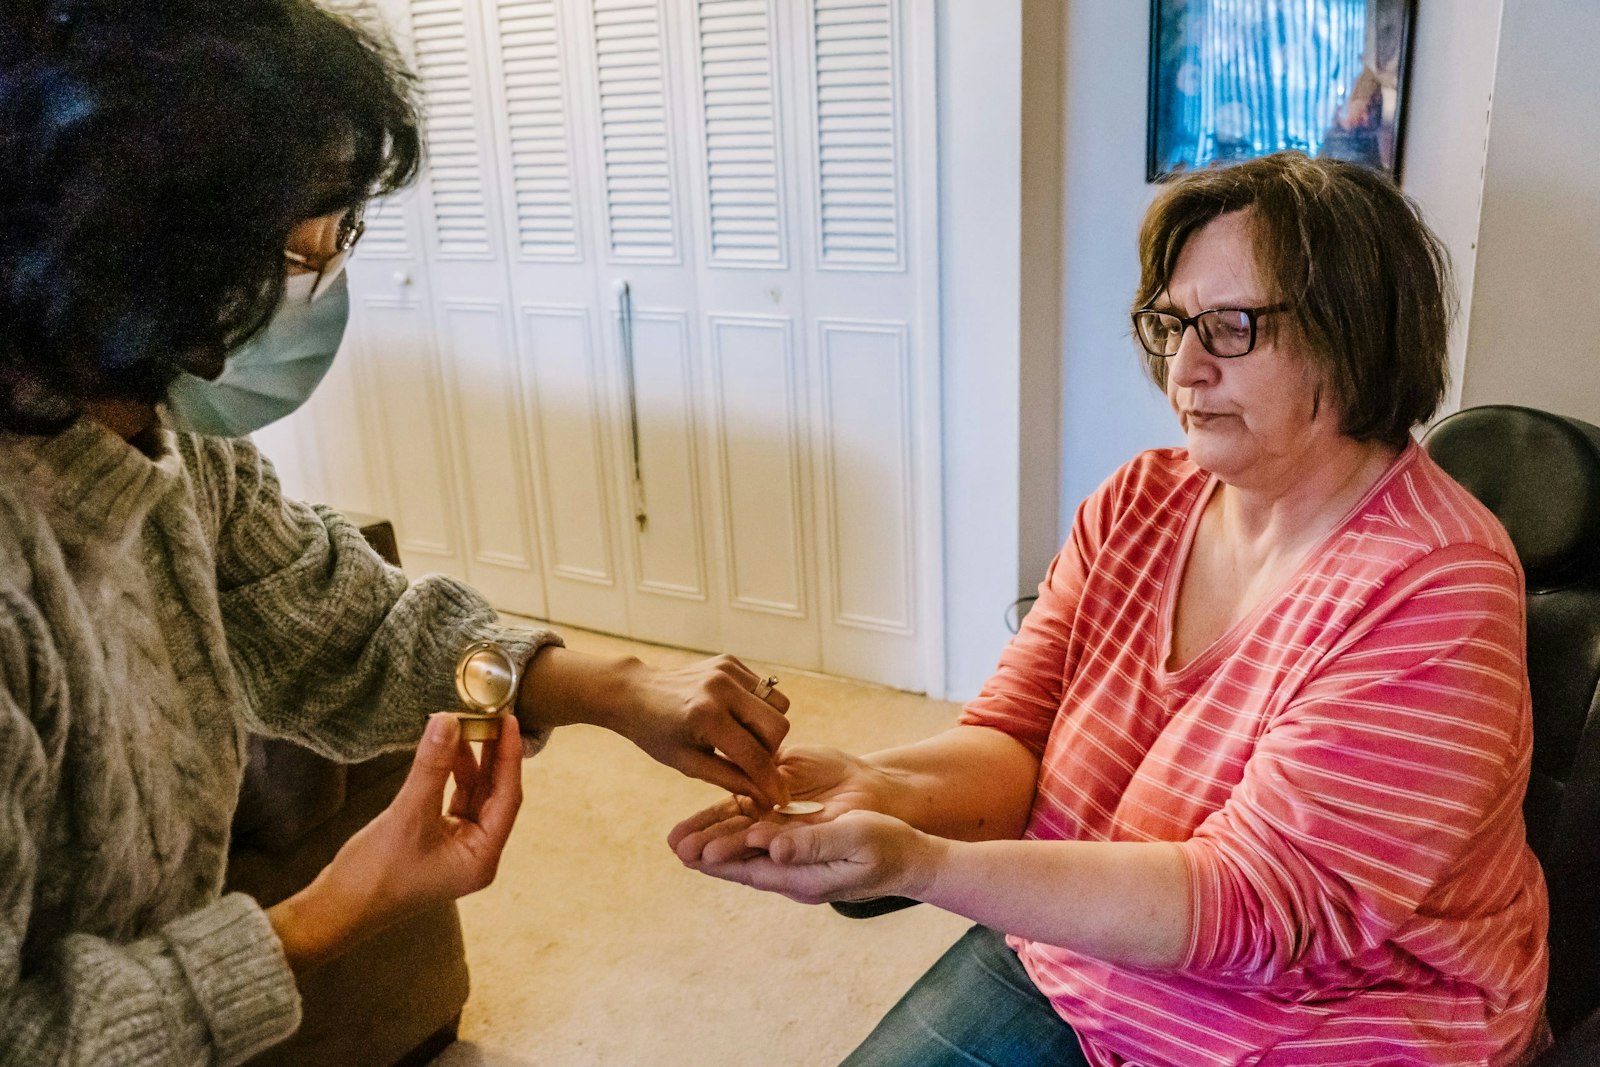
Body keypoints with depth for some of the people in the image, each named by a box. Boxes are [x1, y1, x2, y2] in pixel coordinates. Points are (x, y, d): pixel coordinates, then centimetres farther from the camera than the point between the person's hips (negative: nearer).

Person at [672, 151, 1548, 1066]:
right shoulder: (1136, 505, -2)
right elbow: (1012, 744, -4)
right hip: (1063, 954, 5)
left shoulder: (1433, 591, -20)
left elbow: (1252, 900, -26)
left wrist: (920, 864, -36)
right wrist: (884, 788, -27)